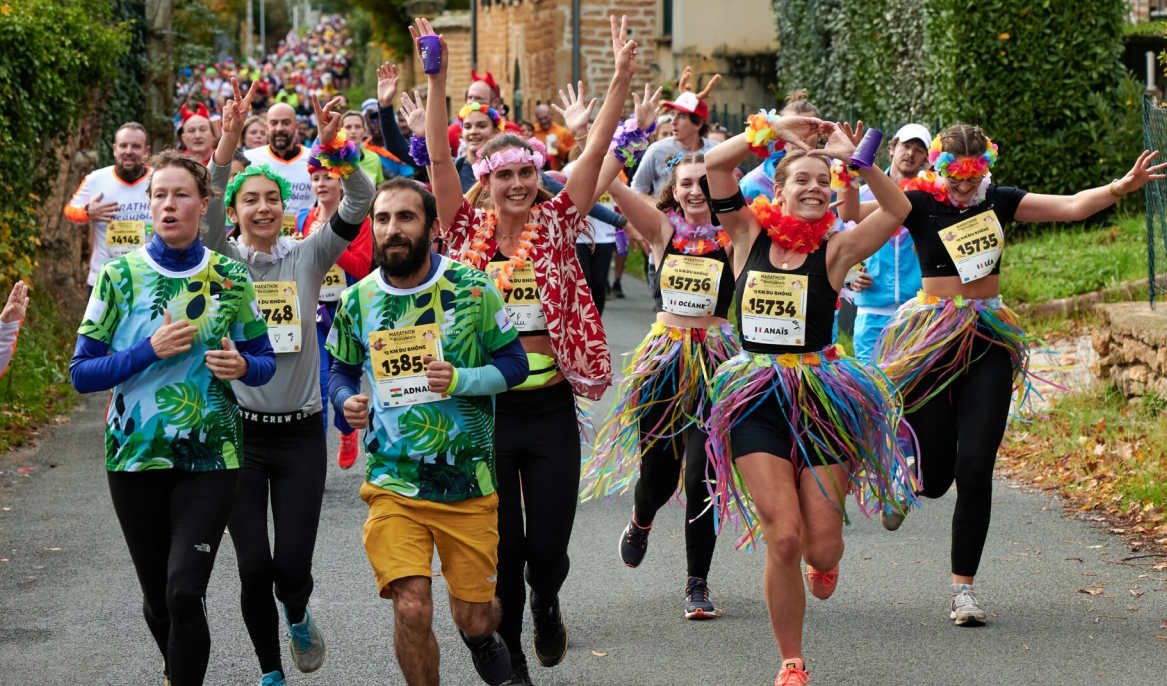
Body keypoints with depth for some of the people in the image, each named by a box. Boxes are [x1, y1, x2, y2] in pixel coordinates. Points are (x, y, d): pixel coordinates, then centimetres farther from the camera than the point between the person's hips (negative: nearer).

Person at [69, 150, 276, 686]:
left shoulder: (230, 278, 1)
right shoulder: (121, 275, -2)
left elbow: (265, 361, 11)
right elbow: (81, 373, -4)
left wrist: (242, 366, -13)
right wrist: (150, 351, -18)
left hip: (210, 455, -1)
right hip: (136, 453, 1)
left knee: (185, 592, -16)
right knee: (157, 597, 12)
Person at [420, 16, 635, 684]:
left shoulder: (556, 225, 2)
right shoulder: (470, 230, 1)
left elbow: (598, 151, -5)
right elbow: (440, 158, -8)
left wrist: (622, 78, -15)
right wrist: (437, 82, -19)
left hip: (551, 408, 1)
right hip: (485, 407, -1)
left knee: (549, 544, 3)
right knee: (501, 545, 5)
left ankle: (546, 602, 38)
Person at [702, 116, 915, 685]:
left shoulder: (835, 249, 1)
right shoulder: (751, 235, 4)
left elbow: (898, 210, -13)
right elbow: (715, 163, -4)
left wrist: (853, 157, -19)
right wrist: (776, 129, -5)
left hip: (822, 398, 0)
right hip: (757, 403, 0)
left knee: (822, 547, -2)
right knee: (783, 537, -11)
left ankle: (822, 564, 40)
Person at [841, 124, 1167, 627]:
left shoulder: (996, 200, 5)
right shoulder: (919, 202, -5)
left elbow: (1070, 207, 5)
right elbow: (854, 214, -19)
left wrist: (1121, 187, -9)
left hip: (989, 343, 2)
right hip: (932, 340, -2)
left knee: (975, 470, -6)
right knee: (934, 479, -1)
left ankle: (963, 586, 5)